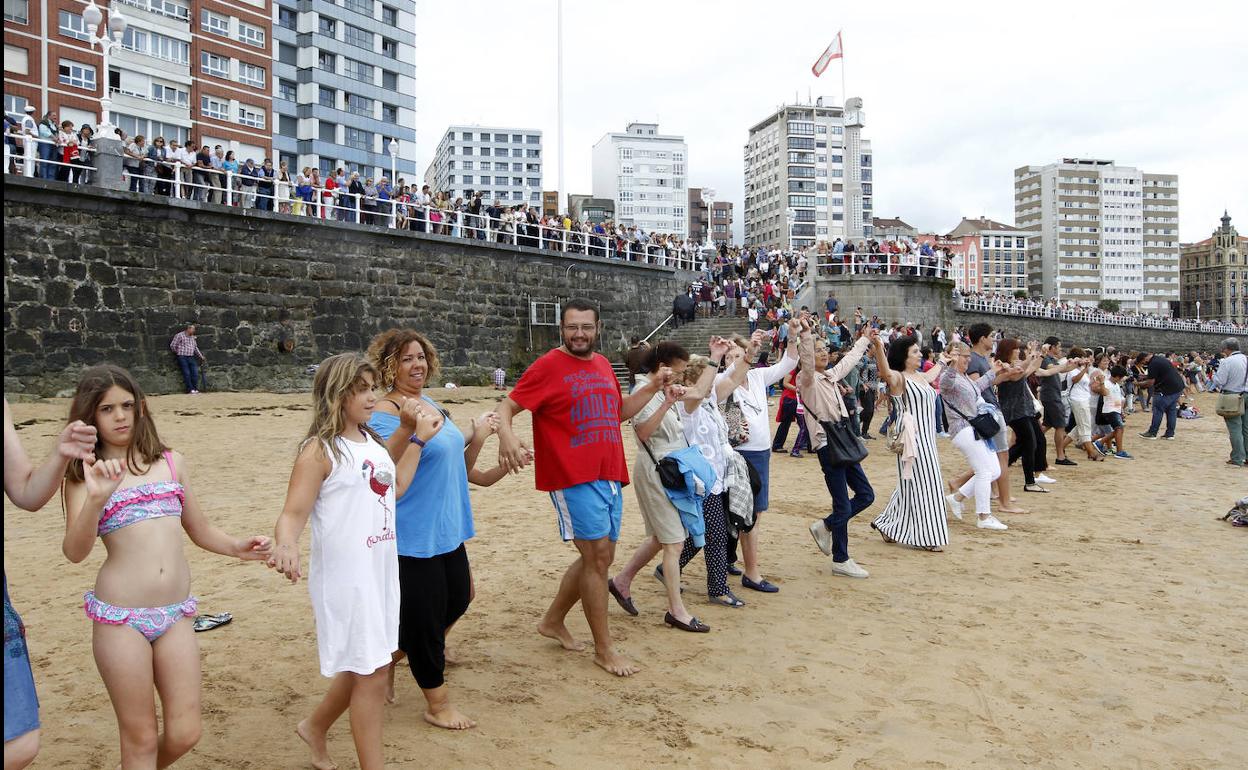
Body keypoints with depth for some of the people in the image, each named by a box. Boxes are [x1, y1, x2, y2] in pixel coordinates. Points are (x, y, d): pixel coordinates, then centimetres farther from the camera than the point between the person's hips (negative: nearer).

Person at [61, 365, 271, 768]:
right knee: (141, 738, 5)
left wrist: (237, 547, -2)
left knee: (184, 734, 7)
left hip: (175, 614, 3)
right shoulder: (84, 475, 0)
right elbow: (75, 551, -13)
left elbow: (200, 531, 16)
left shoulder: (171, 462, 9)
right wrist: (95, 498, -28)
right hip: (120, 617, -3)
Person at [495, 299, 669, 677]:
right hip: (574, 479, -8)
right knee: (597, 557, -6)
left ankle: (553, 620, 33)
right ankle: (604, 649, 9)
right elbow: (506, 406, -13)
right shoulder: (549, 366, -8)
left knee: (600, 558, 14)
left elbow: (620, 410, 25)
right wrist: (506, 436, -33)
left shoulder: (602, 364, 13)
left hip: (610, 476, 8)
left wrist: (653, 387, 11)